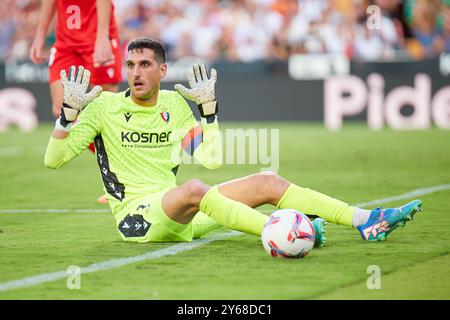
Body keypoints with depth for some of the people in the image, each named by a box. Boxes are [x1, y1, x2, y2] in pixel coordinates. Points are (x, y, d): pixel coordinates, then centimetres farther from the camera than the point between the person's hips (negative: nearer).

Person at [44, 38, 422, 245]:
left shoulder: (174, 104, 11)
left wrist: (209, 107, 4)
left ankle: (366, 220, -7)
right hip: (137, 215, -6)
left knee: (268, 182, -4)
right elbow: (54, 159, -8)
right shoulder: (104, 107, -4)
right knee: (193, 189, -39)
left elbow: (212, 159, 10)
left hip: (180, 215, 6)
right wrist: (70, 111, -20)